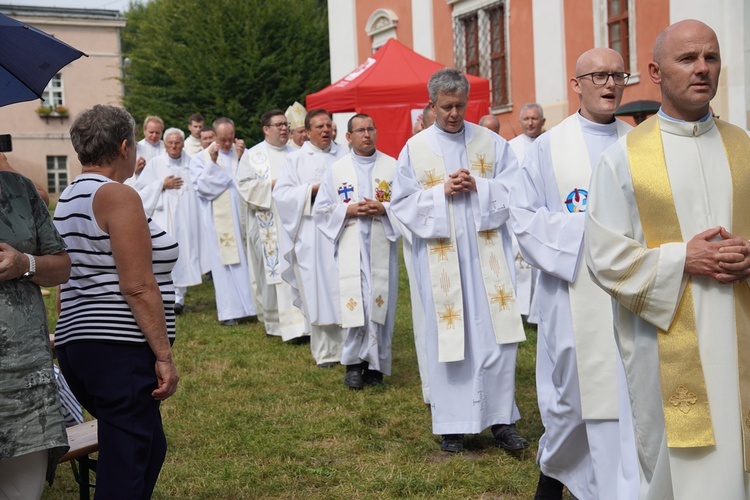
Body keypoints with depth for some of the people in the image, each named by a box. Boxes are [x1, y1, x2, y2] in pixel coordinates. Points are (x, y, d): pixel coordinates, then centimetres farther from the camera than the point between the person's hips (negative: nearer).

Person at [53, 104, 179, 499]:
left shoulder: (67, 199, 16)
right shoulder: (118, 196, -11)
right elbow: (138, 287, -17)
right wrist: (164, 356, -14)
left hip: (75, 344, 9)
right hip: (120, 348, -9)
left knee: (149, 447, 20)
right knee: (125, 466, -3)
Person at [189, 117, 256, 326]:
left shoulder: (242, 152, 9)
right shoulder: (201, 158, 5)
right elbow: (201, 187, -7)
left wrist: (243, 158, -11)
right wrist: (212, 163, -14)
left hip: (243, 216, 2)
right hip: (220, 220, -2)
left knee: (246, 259, 3)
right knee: (225, 263, -1)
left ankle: (248, 305, 11)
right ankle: (229, 311, 4)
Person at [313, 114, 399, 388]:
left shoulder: (393, 166, 6)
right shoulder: (336, 169, 7)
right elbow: (320, 210, 7)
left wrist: (383, 209, -14)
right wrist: (348, 210, -8)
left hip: (381, 247, 0)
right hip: (350, 248, 0)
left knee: (379, 302, 0)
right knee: (354, 304, -7)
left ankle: (376, 364, 11)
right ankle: (354, 362, 8)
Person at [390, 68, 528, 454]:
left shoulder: (491, 142, 6)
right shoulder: (415, 148, 4)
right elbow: (402, 202, 2)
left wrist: (478, 187, -12)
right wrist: (442, 192, -11)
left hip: (487, 253, 1)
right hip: (440, 256, -1)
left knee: (497, 335, 0)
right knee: (447, 337, 3)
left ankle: (501, 420, 13)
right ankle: (452, 425, 14)